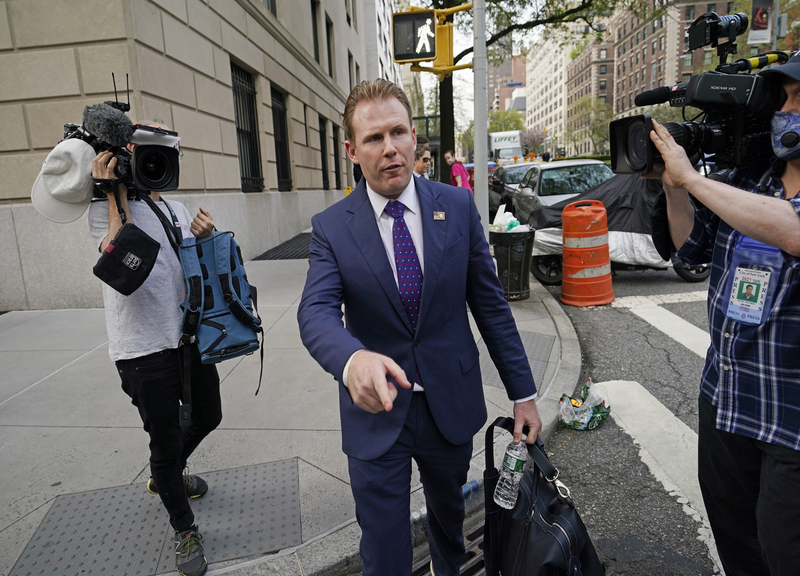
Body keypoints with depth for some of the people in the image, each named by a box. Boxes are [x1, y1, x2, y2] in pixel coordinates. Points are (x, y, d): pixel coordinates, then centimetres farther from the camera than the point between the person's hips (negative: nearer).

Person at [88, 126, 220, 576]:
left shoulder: (178, 211, 11)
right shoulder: (109, 208, -8)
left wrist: (206, 242, -8)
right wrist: (116, 193, -22)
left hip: (190, 336, 7)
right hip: (145, 351, -7)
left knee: (207, 417, 22)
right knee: (166, 441, 7)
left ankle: (167, 476, 51)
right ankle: (186, 530, 29)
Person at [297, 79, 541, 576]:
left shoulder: (459, 207, -5)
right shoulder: (332, 227, -8)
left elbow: (490, 303, -2)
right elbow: (316, 311, -21)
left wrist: (523, 392, -1)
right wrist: (352, 360, -44)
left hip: (452, 404, 2)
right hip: (376, 411, -2)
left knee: (449, 511, 28)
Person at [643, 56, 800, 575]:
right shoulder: (748, 176, 5)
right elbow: (693, 246, 11)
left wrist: (691, 177, -25)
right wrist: (672, 187, -3)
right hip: (725, 399, 6)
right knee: (731, 534, 23)